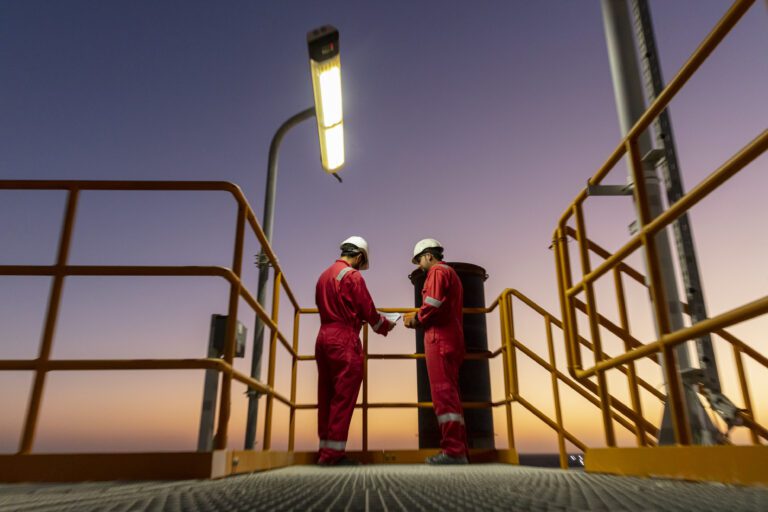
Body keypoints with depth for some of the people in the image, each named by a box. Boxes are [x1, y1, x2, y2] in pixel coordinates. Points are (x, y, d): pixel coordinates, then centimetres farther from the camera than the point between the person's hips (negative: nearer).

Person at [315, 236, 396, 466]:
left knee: (326, 396, 10)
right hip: (344, 339, -8)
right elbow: (368, 310, -6)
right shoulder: (352, 275, -7)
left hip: (323, 337, 8)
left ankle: (326, 450, 15)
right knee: (343, 396, -4)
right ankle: (333, 453, -2)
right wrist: (385, 326, 13)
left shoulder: (324, 276, 16)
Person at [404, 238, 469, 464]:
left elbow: (433, 305, -17)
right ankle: (459, 450, 9)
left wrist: (416, 319, -2)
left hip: (440, 339, -10)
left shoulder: (437, 271, -2)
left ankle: (453, 452, -15)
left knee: (443, 394, -12)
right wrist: (419, 319, 18)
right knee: (450, 394, 9)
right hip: (452, 339, 10)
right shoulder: (451, 273, 27)